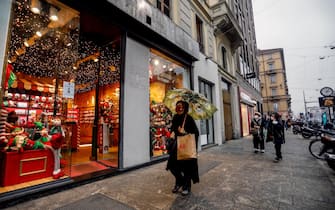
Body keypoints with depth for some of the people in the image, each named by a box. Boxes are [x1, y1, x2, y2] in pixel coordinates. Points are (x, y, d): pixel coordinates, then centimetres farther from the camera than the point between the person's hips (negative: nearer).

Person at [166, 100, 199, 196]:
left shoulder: (189, 118, -14)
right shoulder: (175, 117, 1)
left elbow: (196, 133, -13)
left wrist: (185, 132, -25)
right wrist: (173, 132, -5)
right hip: (177, 144, 5)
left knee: (187, 165, 5)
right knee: (172, 164, 6)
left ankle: (187, 186, 29)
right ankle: (179, 181, 34)